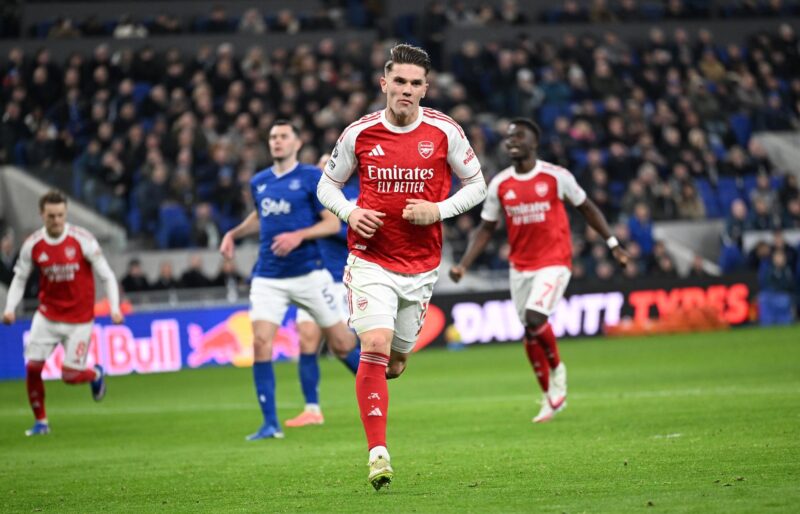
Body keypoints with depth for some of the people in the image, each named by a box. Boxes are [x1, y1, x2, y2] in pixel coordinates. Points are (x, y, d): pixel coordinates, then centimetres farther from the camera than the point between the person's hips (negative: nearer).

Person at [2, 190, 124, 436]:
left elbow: (106, 275, -9)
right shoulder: (32, 244, -6)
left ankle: (96, 374, 31)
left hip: (79, 319, -3)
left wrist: (114, 308, -19)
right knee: (32, 366, -8)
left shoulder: (82, 240, -14)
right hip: (47, 314, 3)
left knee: (70, 375, -5)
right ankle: (41, 421, 10)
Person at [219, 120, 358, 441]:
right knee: (261, 344, -14)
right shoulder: (258, 183, 10)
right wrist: (234, 234, 15)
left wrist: (299, 236, -21)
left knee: (342, 344, 2)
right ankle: (270, 424, -9)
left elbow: (333, 222, -7)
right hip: (268, 278, 3)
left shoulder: (312, 177, -4)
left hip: (308, 273, -3)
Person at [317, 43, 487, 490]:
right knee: (376, 347, -19)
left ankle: (375, 386, 49)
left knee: (397, 359, 10)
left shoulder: (445, 131, -3)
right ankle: (378, 453, -18)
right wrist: (350, 212, -11)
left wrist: (438, 210, -11)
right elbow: (327, 185, 10)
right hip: (370, 259, -2)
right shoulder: (359, 133, -3)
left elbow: (477, 185, 6)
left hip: (421, 266, 2)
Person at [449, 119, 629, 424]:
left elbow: (586, 208, 6)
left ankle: (556, 368, 4)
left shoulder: (555, 176, -6)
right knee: (529, 332, 6)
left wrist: (612, 244, 2)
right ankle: (551, 398, 20)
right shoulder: (500, 184, 3)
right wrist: (464, 264, -2)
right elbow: (486, 228, 9)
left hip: (554, 262, -4)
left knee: (534, 318, -24)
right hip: (520, 267, 4)